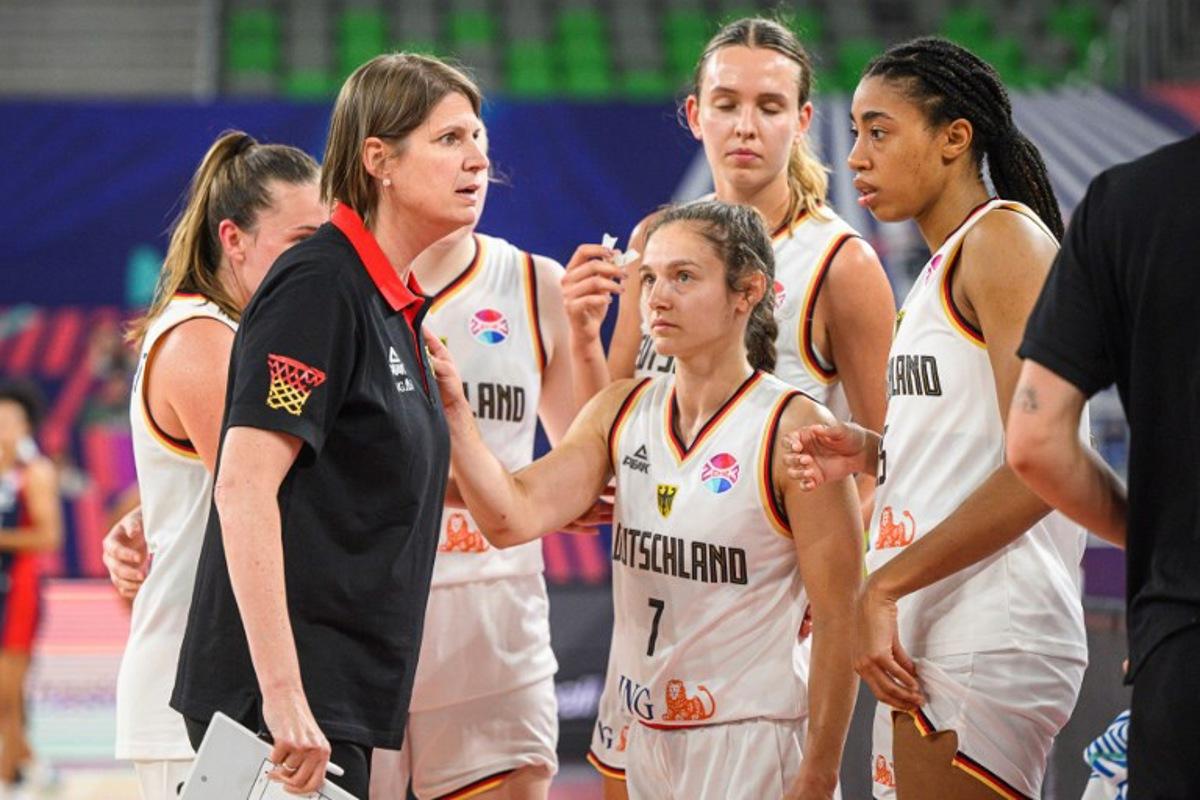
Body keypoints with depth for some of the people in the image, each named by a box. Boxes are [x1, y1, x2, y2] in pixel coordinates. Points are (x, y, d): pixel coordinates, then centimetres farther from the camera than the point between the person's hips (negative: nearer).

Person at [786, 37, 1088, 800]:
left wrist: (883, 587, -18)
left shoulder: (1005, 237, -9)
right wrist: (871, 451, 9)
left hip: (987, 644, -10)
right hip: (929, 642, 10)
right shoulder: (943, 264, 20)